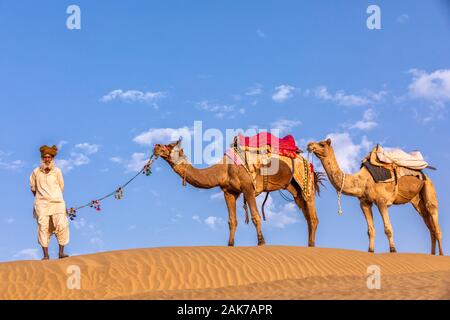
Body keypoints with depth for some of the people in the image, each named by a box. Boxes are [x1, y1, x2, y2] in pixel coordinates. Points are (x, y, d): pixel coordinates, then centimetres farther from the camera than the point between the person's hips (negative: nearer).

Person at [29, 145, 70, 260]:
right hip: (41, 203, 0)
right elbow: (33, 188, 17)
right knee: (43, 227, -7)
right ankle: (46, 255, -3)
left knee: (62, 225, -11)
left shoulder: (57, 171, 3)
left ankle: (61, 252, -2)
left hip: (57, 202, 0)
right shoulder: (36, 172, 4)